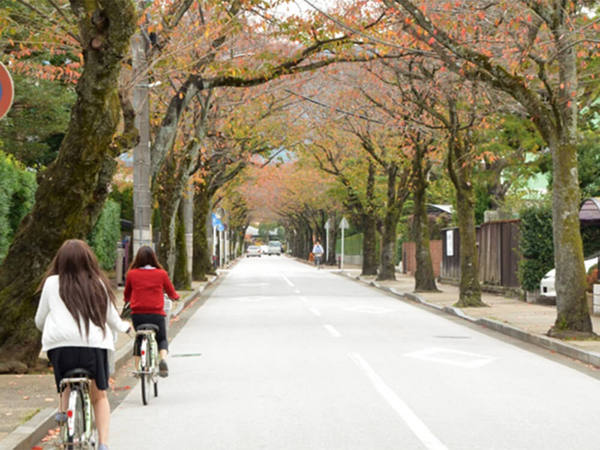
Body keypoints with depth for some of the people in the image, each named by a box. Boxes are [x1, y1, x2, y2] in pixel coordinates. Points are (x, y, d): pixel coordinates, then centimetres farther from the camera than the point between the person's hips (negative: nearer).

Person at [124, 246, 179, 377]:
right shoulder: (161, 273, -2)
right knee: (162, 339, 17)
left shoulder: (131, 274, -1)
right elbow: (171, 293, 12)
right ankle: (163, 358, -12)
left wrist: (127, 300, 39)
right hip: (156, 314, -1)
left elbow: (127, 295, 15)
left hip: (137, 314, 1)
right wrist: (176, 297, 35)